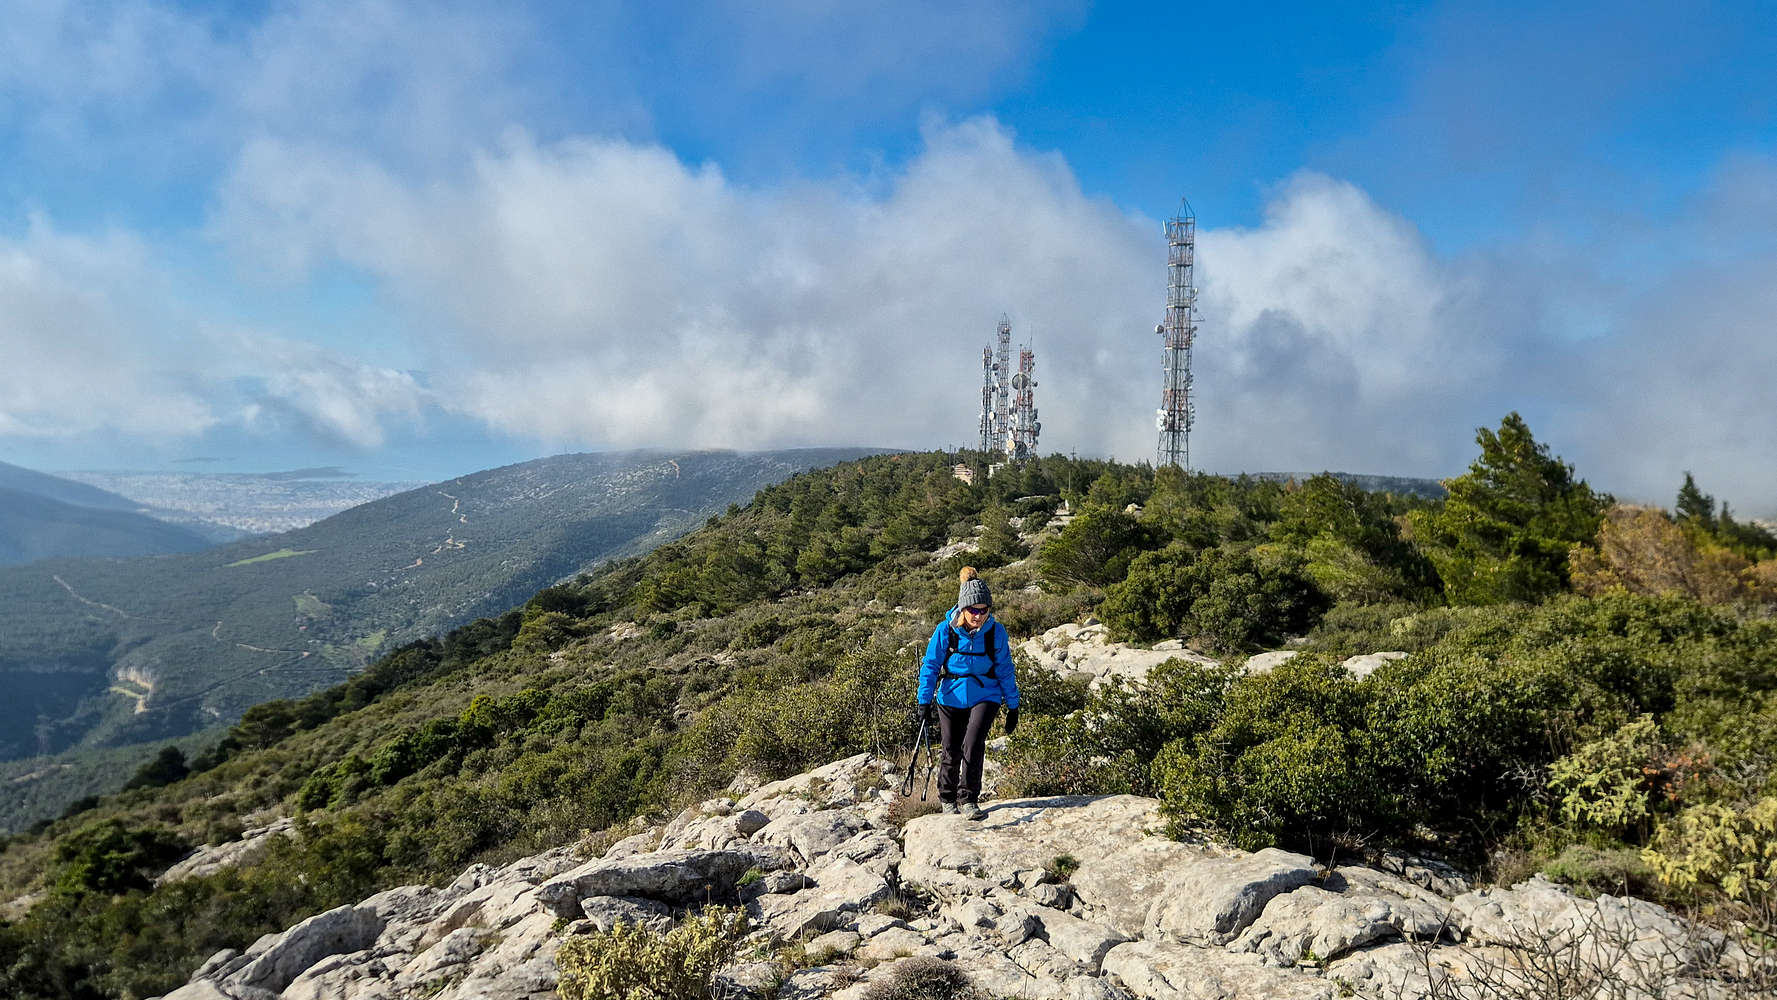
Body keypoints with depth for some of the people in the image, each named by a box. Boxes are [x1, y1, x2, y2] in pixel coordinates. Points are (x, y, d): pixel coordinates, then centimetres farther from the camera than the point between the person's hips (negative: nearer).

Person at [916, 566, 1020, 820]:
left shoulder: (996, 632, -9)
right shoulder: (945, 630, -12)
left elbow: (1005, 670, 2)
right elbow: (930, 666, -5)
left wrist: (1013, 706, 6)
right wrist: (925, 701, -12)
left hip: (984, 696, 0)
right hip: (951, 697, 0)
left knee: (973, 745, -19)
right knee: (952, 751, 7)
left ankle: (968, 799, -3)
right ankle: (946, 797, 32)